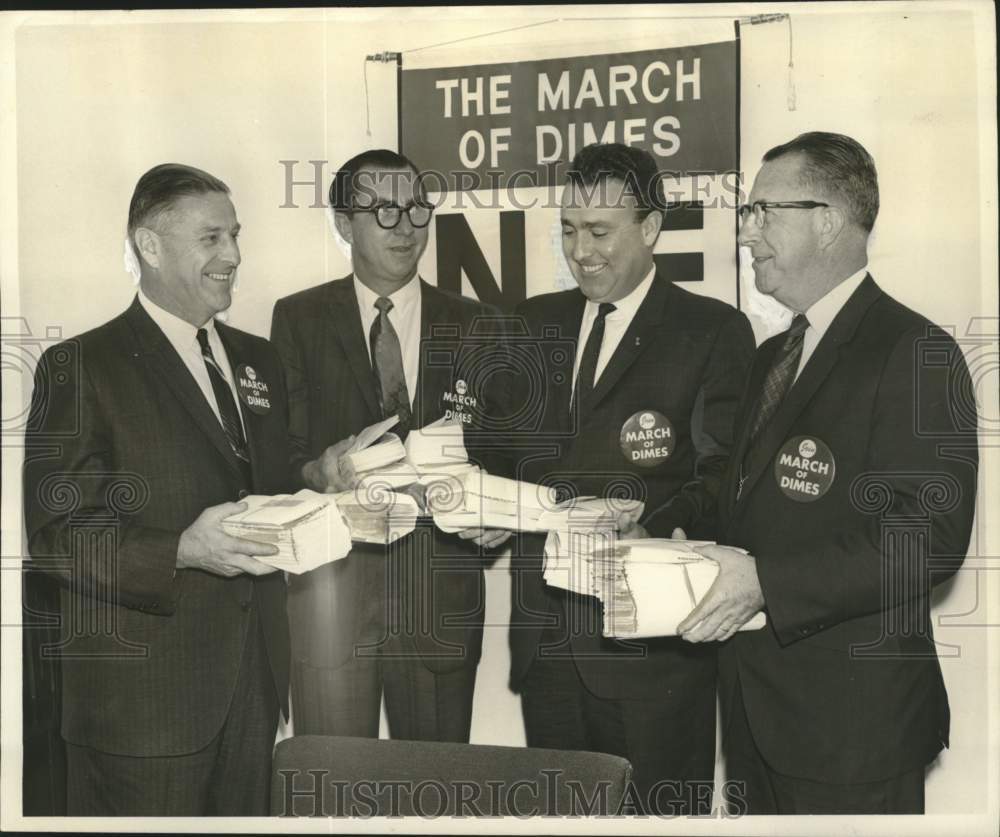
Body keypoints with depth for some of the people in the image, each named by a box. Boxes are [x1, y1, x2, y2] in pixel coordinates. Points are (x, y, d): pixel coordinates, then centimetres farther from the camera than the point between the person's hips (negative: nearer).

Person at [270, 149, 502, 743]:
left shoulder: (473, 326, 8)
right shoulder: (299, 319, 5)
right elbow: (281, 449, 3)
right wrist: (316, 471, -18)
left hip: (443, 596, 1)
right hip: (330, 583, -1)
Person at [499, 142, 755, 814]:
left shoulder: (715, 331, -3)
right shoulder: (534, 323, 13)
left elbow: (722, 476, -10)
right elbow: (511, 450, 13)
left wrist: (652, 534, -26)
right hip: (545, 640, 5)